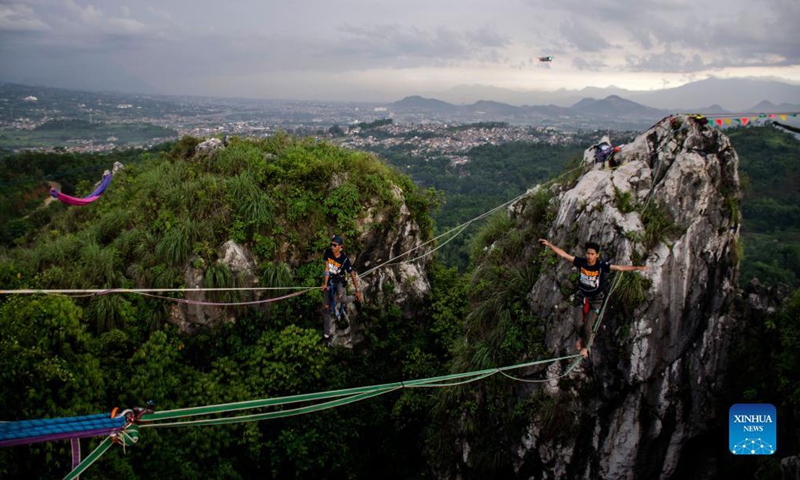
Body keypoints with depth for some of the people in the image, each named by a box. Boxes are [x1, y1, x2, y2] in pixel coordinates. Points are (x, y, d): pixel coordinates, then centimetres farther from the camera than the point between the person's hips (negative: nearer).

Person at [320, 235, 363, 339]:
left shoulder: (345, 259, -24)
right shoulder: (328, 252, -14)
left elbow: (353, 275, -21)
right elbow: (327, 268, -9)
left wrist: (358, 291, -20)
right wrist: (325, 284, -11)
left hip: (340, 281, -4)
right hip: (330, 281, 4)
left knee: (342, 299, -35)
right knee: (326, 308, 3)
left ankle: (354, 298, 1)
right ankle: (326, 332, 20)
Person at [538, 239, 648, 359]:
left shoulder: (602, 265, -19)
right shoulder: (581, 262, -14)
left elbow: (620, 268, -22)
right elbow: (563, 254, -13)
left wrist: (637, 268, -30)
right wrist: (549, 244, -17)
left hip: (595, 300, -2)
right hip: (581, 297, 2)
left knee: (587, 327, -5)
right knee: (577, 323, -12)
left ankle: (585, 347, 24)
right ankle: (580, 337, 24)